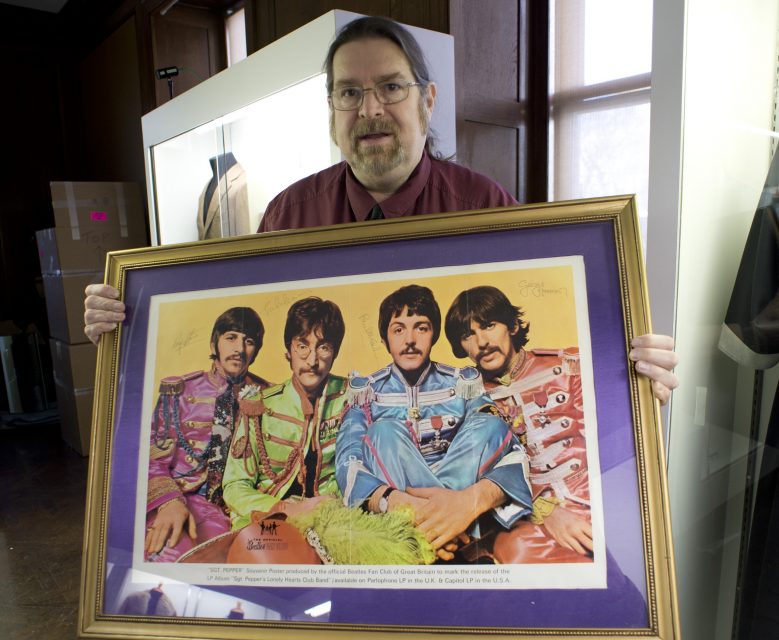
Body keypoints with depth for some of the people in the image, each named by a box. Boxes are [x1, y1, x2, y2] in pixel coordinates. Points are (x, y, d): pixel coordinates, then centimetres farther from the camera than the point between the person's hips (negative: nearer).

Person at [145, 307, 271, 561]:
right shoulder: (178, 390, 8)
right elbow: (154, 459, 2)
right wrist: (170, 501, -18)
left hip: (231, 504, 1)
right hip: (179, 498, -1)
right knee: (174, 554, -34)